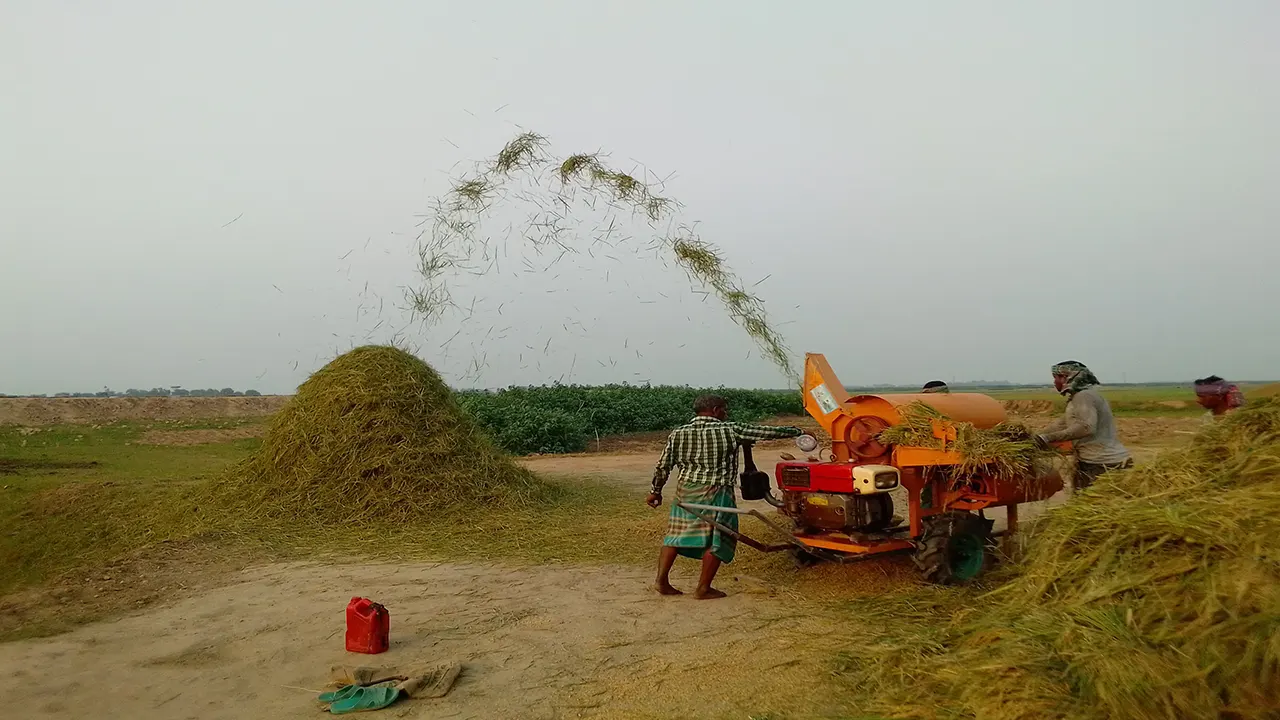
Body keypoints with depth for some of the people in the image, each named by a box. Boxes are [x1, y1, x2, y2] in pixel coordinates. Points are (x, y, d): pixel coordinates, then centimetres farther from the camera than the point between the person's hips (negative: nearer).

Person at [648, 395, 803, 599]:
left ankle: (662, 581, 12)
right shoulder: (730, 430, -7)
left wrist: (655, 491, 18)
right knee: (717, 540, 5)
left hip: (685, 491, 5)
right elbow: (767, 432, -2)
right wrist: (797, 431, 9)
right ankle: (703, 589, 8)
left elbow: (663, 466, 6)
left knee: (677, 534, 15)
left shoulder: (678, 434, 3)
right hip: (716, 493, -5)